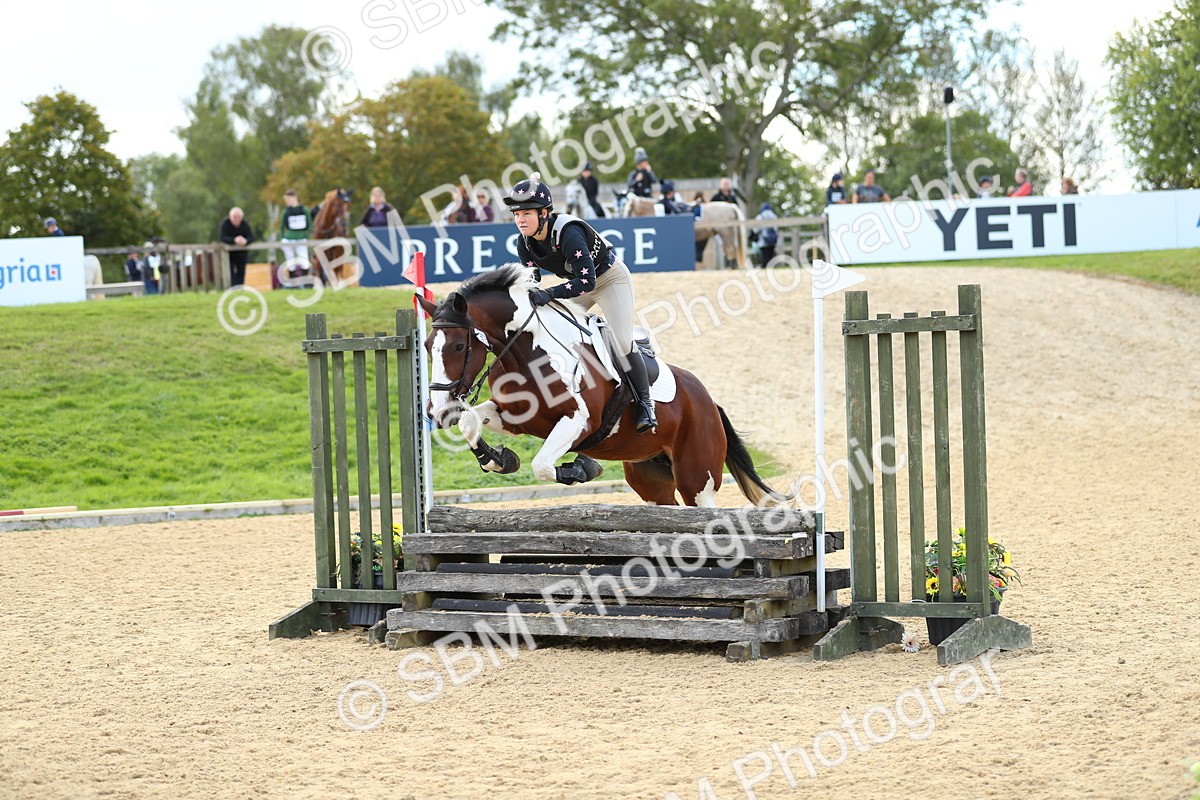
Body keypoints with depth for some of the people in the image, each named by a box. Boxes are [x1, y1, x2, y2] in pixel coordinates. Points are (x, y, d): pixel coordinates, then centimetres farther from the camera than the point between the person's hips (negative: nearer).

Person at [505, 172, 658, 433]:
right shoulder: (525, 242, -16)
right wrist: (530, 296, -24)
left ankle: (645, 403, -1)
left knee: (622, 341, -17)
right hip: (576, 282, 7)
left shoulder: (568, 233, -38)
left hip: (610, 278, -7)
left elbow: (587, 281, -42)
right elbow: (531, 279, -3)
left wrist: (549, 294, -51)